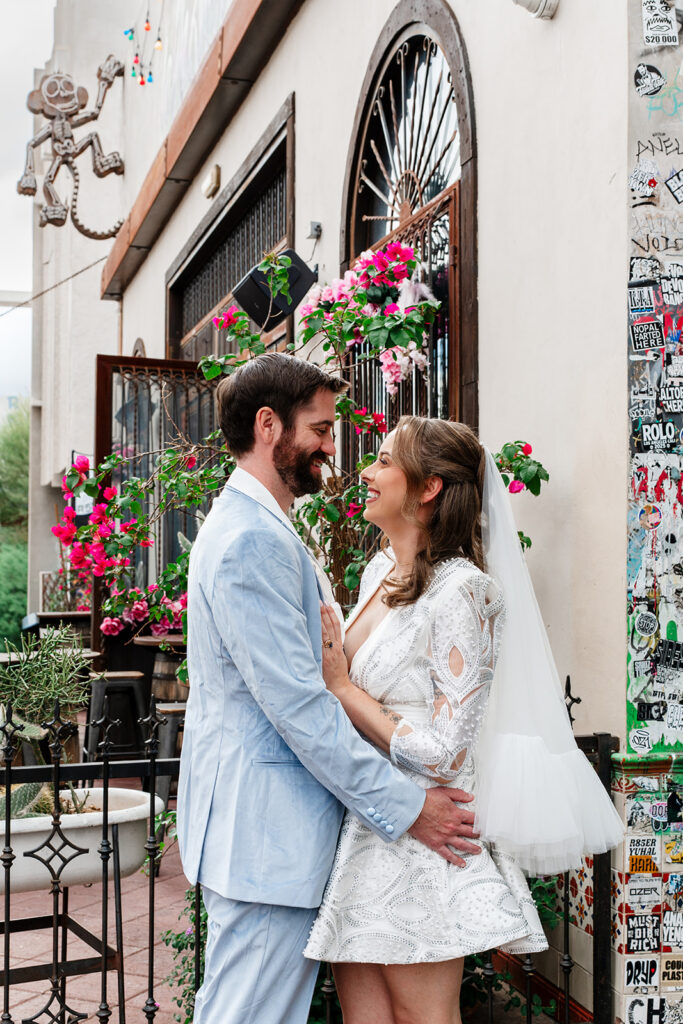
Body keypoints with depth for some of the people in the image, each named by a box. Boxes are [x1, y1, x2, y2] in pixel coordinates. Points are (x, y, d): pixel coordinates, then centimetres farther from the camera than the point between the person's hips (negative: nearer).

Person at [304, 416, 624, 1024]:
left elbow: (440, 752, -20)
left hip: (417, 835, -7)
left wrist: (341, 687, -13)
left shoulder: (461, 592, -17)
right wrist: (324, 665, 2)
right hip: (359, 827, 7)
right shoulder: (380, 572, 7)